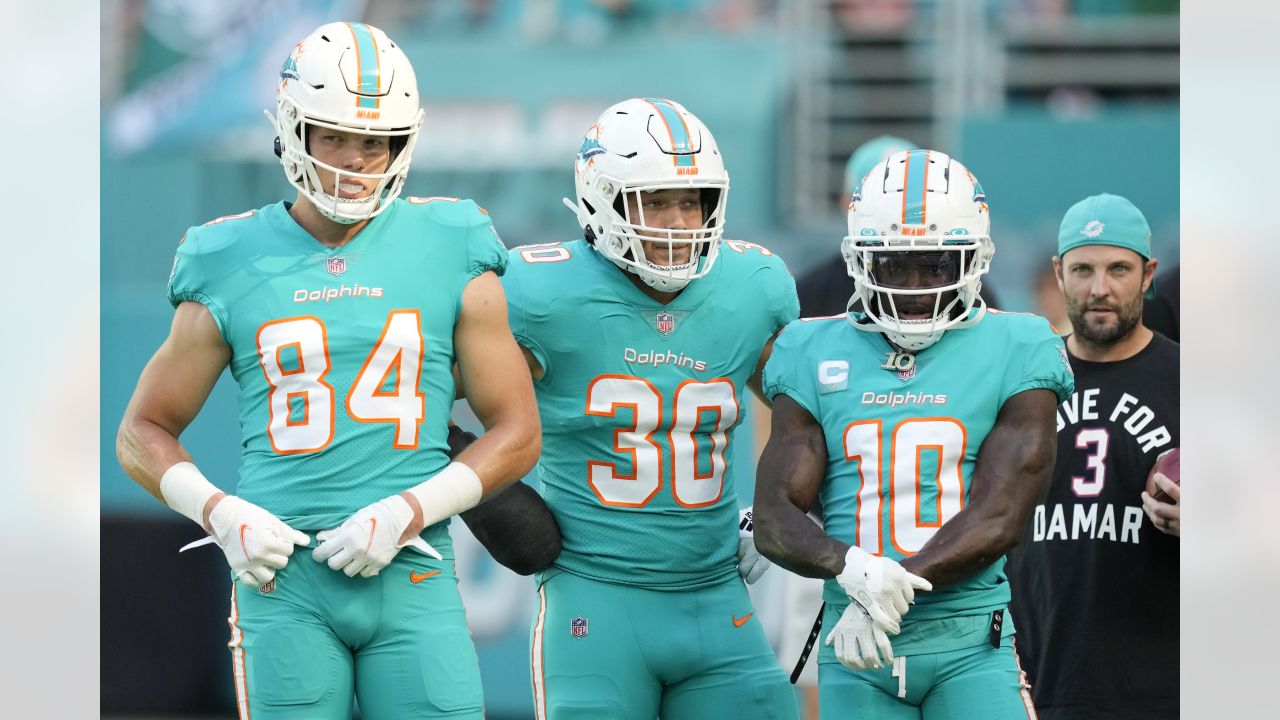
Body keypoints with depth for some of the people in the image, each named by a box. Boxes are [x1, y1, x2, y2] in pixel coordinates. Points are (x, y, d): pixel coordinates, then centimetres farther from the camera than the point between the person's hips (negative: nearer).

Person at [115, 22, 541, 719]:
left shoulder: (448, 256, 6)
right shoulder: (234, 266, 6)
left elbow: (516, 432, 7)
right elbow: (142, 433, 13)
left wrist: (405, 515, -7)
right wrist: (223, 515, -5)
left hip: (411, 578, 0)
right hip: (283, 581, 0)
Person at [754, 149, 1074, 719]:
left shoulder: (1014, 355, 1)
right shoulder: (816, 357, 8)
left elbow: (998, 520, -7)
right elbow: (774, 521, 1)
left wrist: (888, 596, -18)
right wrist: (850, 567, -21)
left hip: (970, 644, -2)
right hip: (856, 650, 2)